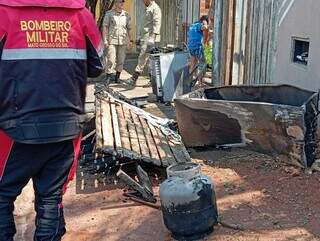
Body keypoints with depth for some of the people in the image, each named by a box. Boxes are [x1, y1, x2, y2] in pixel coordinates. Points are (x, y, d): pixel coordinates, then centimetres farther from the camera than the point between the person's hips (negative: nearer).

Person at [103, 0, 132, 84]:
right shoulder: (109, 14, 3)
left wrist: (130, 40, 9)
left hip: (123, 41, 3)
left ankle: (117, 77, 15)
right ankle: (108, 77, -1)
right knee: (111, 60, -8)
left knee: (121, 61, 4)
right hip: (112, 40, -3)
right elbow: (105, 27, 1)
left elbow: (129, 28, 14)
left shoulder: (126, 15, 10)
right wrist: (105, 40, -6)